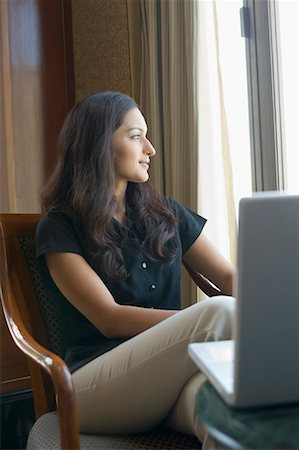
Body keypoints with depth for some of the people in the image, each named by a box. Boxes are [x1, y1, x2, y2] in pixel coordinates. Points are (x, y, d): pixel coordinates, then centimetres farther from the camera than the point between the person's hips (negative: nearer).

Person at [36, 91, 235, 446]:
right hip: (94, 384, -3)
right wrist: (207, 320, -18)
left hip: (172, 374, 3)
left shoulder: (165, 213, 18)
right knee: (220, 311, -29)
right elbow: (109, 319, -8)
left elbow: (227, 277, 15)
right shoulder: (60, 227, 3)